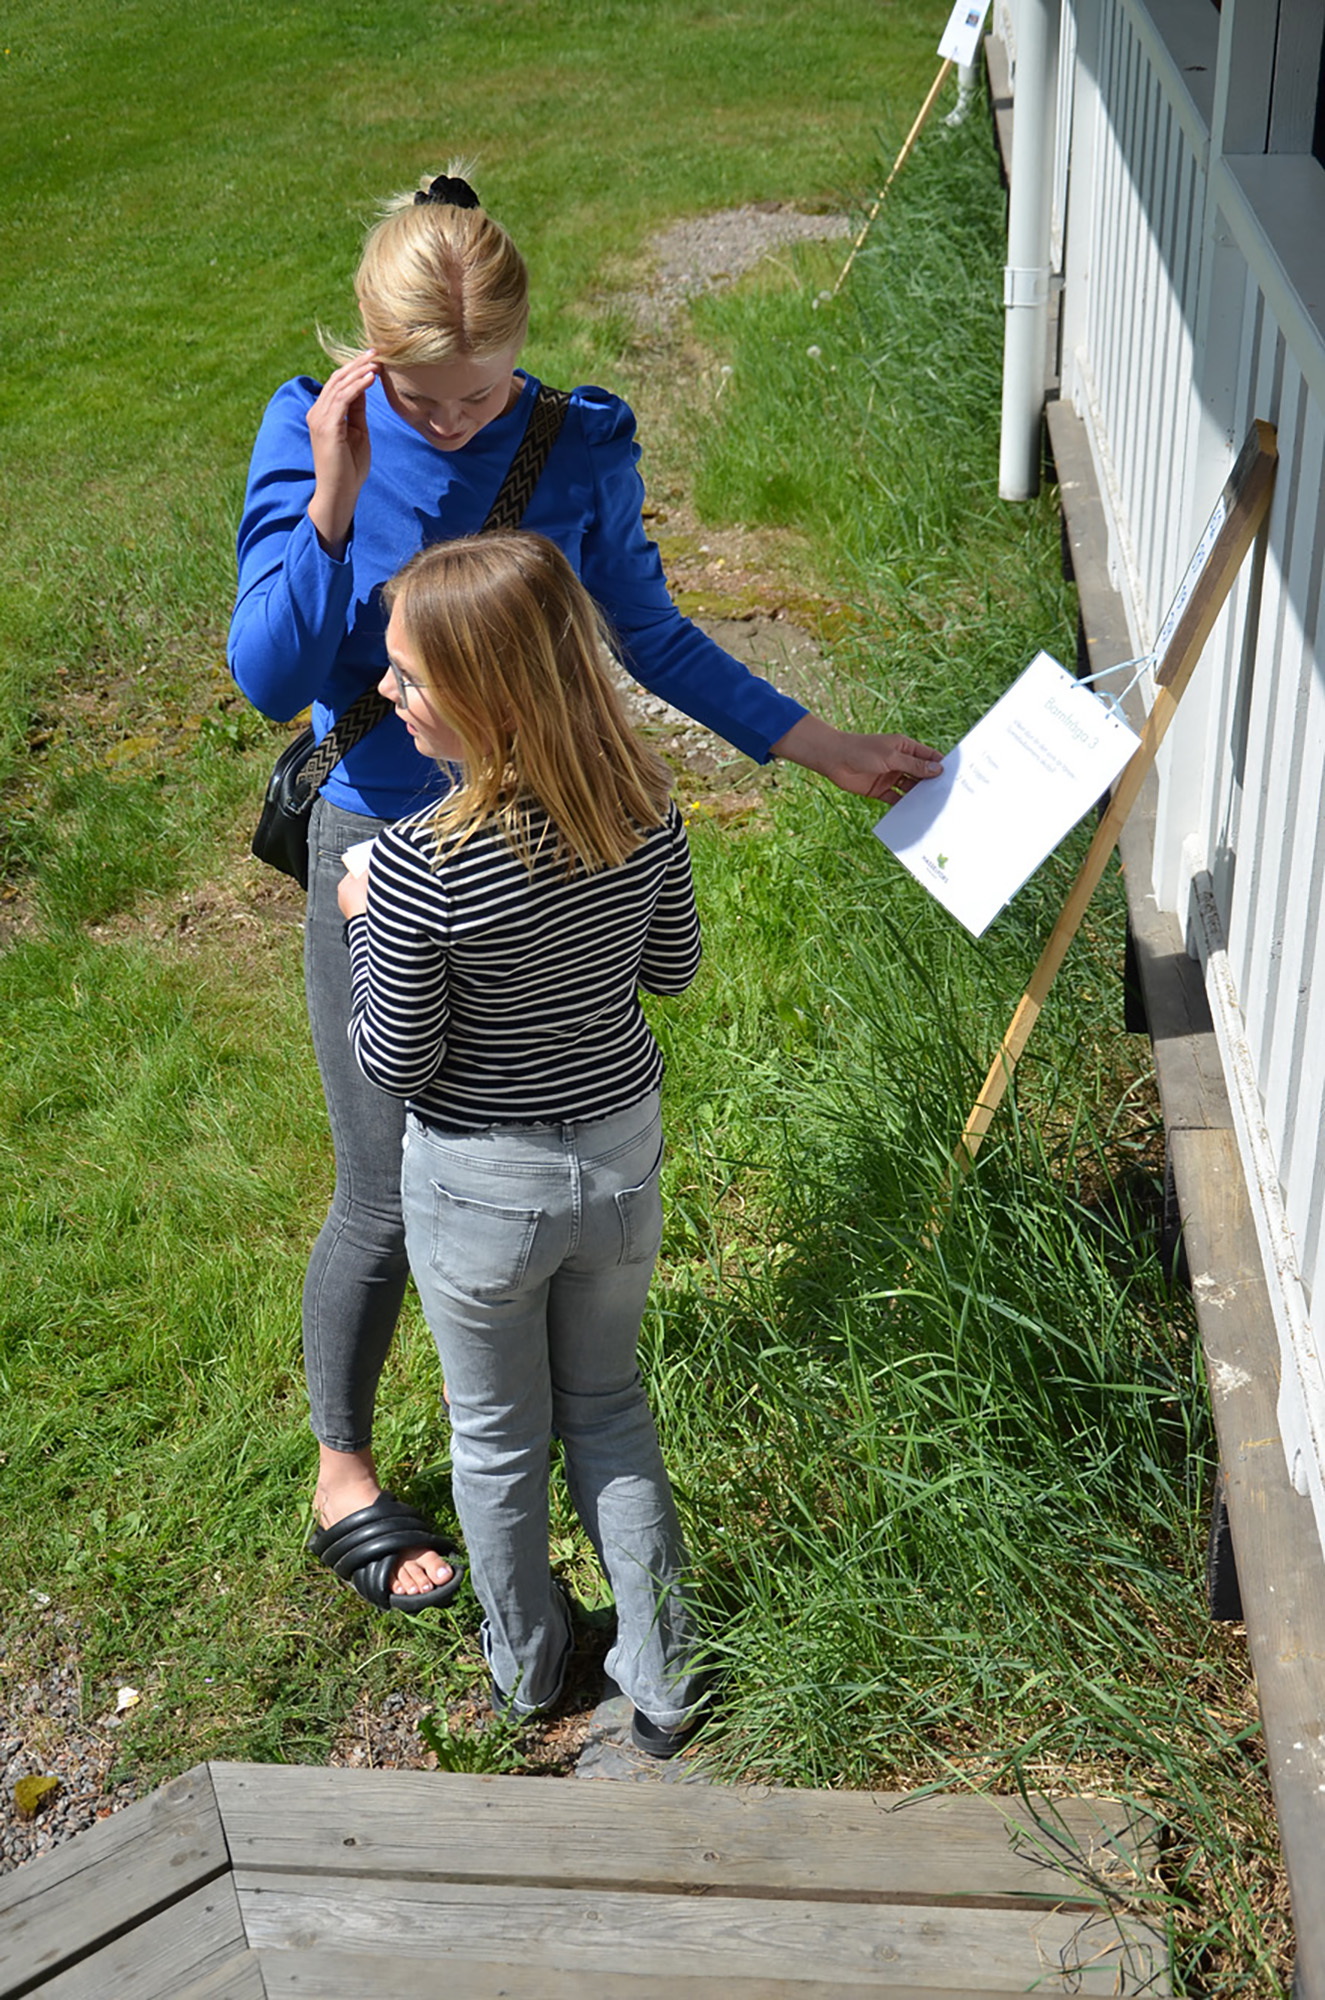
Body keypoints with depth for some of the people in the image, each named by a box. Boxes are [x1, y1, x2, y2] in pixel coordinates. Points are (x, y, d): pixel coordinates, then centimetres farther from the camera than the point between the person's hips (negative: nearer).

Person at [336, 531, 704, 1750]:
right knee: (609, 1405, 26)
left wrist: (366, 920, -5)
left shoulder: (425, 867, -31)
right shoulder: (647, 805, -15)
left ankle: (526, 1668, 44)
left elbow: (393, 1064, -18)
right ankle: (658, 1678, 35)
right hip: (621, 1153, 4)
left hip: (480, 1188, -4)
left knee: (498, 1436, 21)